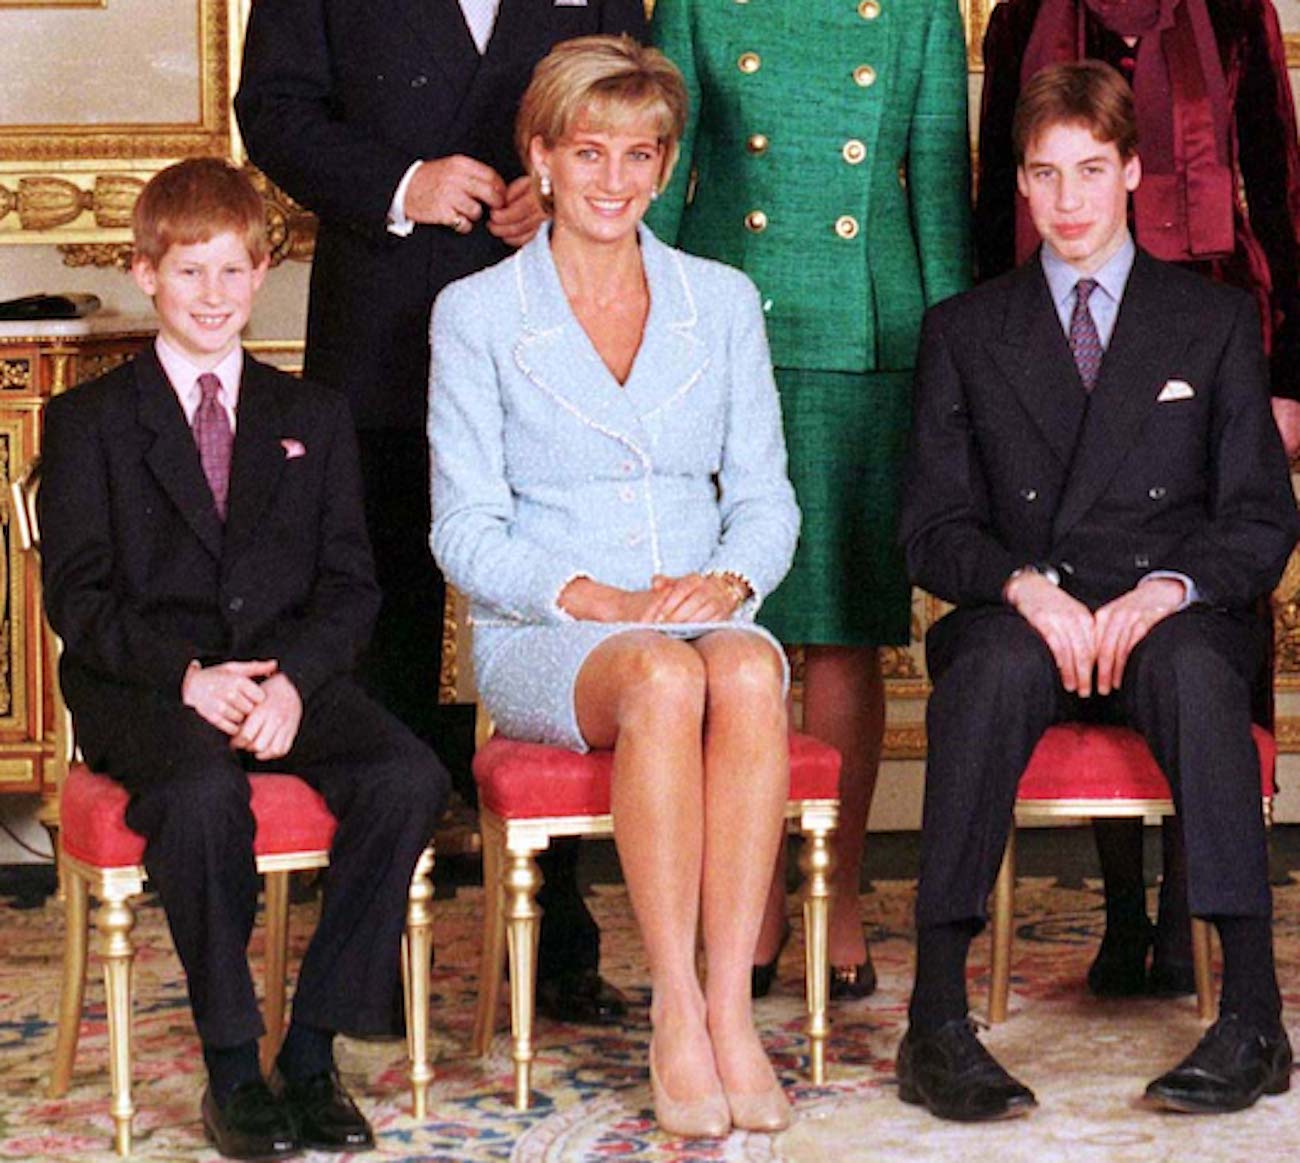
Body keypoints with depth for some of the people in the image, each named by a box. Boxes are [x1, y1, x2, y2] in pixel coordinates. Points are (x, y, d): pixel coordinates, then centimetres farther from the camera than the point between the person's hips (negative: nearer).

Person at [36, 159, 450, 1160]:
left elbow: (349, 586, 8)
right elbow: (78, 596, 0)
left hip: (288, 677, 3)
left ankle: (313, 1048, -18)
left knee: (410, 777, -27)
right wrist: (188, 674, -18)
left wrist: (292, 677, -13)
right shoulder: (90, 421, 10)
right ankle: (232, 1066, -24)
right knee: (205, 790, -37)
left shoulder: (313, 419, 18)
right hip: (143, 691, -3)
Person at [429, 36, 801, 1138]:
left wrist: (725, 581, -11)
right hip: (541, 638, -2)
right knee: (662, 678, -36)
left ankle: (729, 1007, -35)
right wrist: (596, 599, -15)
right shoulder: (477, 312, 5)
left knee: (745, 671, -35)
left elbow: (766, 496, 12)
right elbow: (466, 531, 0)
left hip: (704, 613, 2)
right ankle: (676, 1014, -33)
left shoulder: (723, 300, 14)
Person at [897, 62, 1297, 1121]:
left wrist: (1171, 589, -14)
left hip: (1174, 621, 0)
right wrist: (1024, 587, -15)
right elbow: (935, 524, 7)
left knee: (1194, 669, -37)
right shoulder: (965, 331, 16)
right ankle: (937, 1016, -40)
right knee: (996, 666, -36)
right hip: (1021, 614, 0)